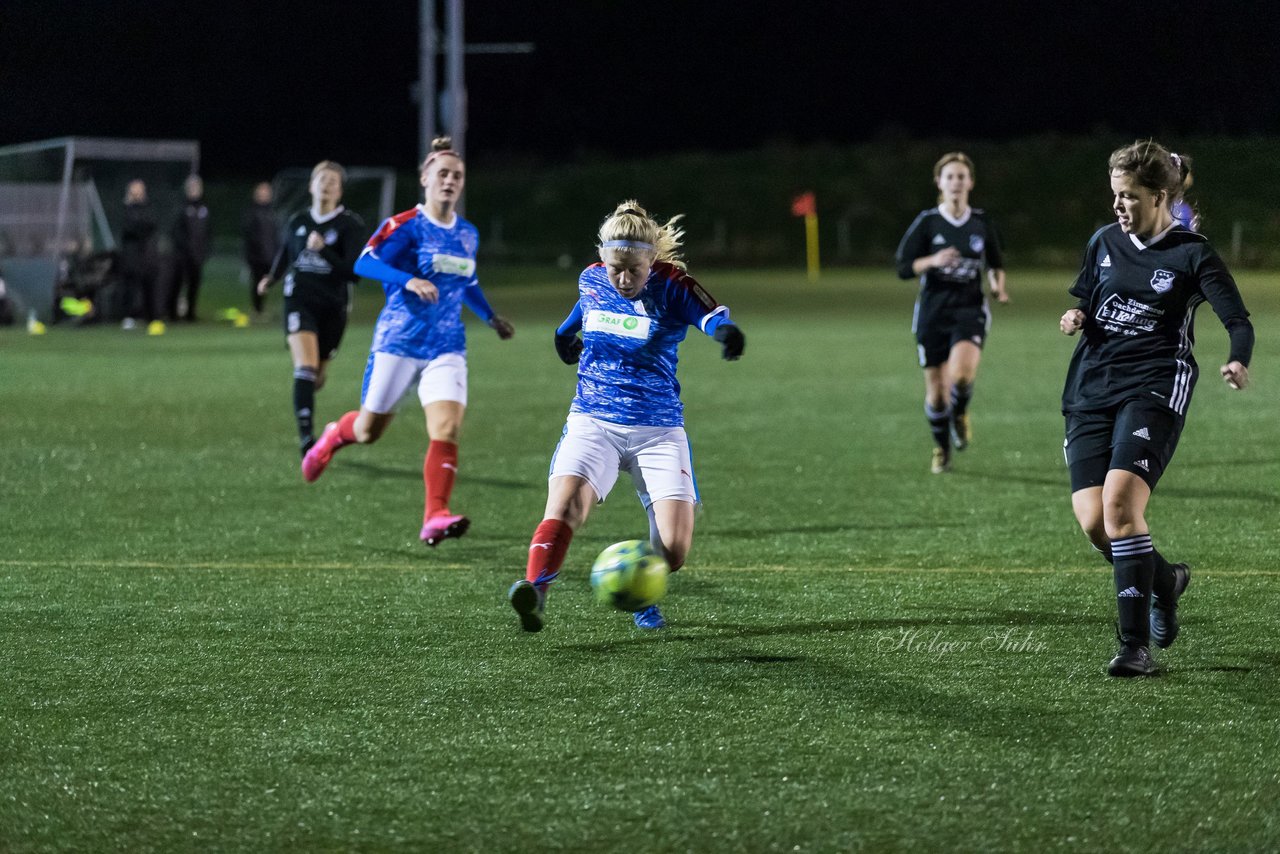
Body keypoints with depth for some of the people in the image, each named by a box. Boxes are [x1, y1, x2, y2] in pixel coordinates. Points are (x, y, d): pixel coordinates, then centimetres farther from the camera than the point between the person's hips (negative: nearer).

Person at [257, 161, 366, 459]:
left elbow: (353, 272, -14)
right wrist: (271, 278, 10)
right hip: (300, 302, 0)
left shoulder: (350, 225, -5)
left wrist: (323, 250, -23)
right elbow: (285, 255, 26)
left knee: (316, 375, 13)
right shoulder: (297, 222, 6)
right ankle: (305, 436, -24)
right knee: (305, 366, -20)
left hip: (332, 308, 0)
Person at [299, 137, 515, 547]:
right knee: (369, 431, 9)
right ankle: (333, 436, 45)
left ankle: (435, 517, -23)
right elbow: (365, 263, -22)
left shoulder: (468, 234, 10)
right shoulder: (406, 225, -9)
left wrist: (492, 318, 19)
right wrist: (408, 281, -36)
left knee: (447, 428, -18)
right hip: (398, 343, -4)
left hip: (446, 349, 4)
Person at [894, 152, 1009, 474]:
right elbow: (903, 268, -5)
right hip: (933, 311, 0)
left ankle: (960, 413, 7)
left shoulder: (982, 223, 5)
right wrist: (933, 261, -22)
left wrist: (998, 285, 0)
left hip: (970, 309, 0)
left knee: (961, 372, -27)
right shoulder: (927, 223, -2)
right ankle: (941, 450, 27)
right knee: (936, 389, 3)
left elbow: (996, 263, 20)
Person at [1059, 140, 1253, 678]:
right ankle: (1163, 582, 26)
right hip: (1092, 387, 5)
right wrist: (1077, 318, 2)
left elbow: (1239, 321, -9)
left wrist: (1238, 362, -30)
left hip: (1154, 390, -5)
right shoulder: (1104, 244, 12)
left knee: (1120, 503, -23)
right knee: (1093, 521, -7)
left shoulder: (1192, 254, -3)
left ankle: (1136, 646, -17)